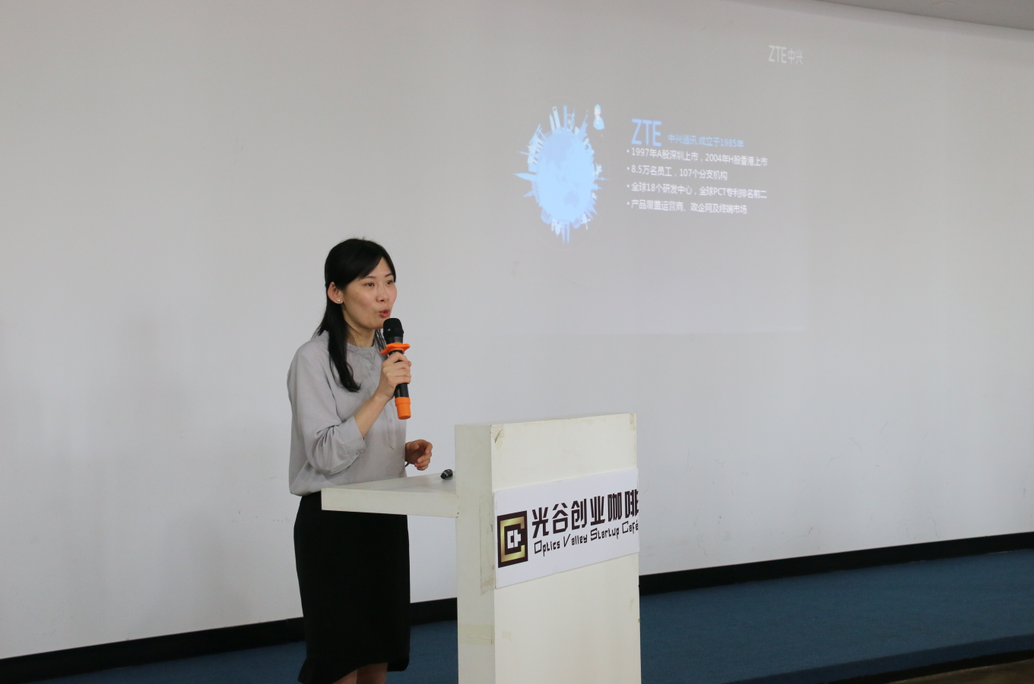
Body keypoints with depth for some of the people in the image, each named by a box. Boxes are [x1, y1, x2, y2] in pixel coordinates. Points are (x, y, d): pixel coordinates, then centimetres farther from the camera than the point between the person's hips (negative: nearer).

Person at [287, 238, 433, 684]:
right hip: (333, 522, -7)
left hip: (386, 518, 7)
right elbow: (325, 454, -20)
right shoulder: (314, 359, -12)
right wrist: (380, 395, -26)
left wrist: (408, 451, 3)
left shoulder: (388, 354, 12)